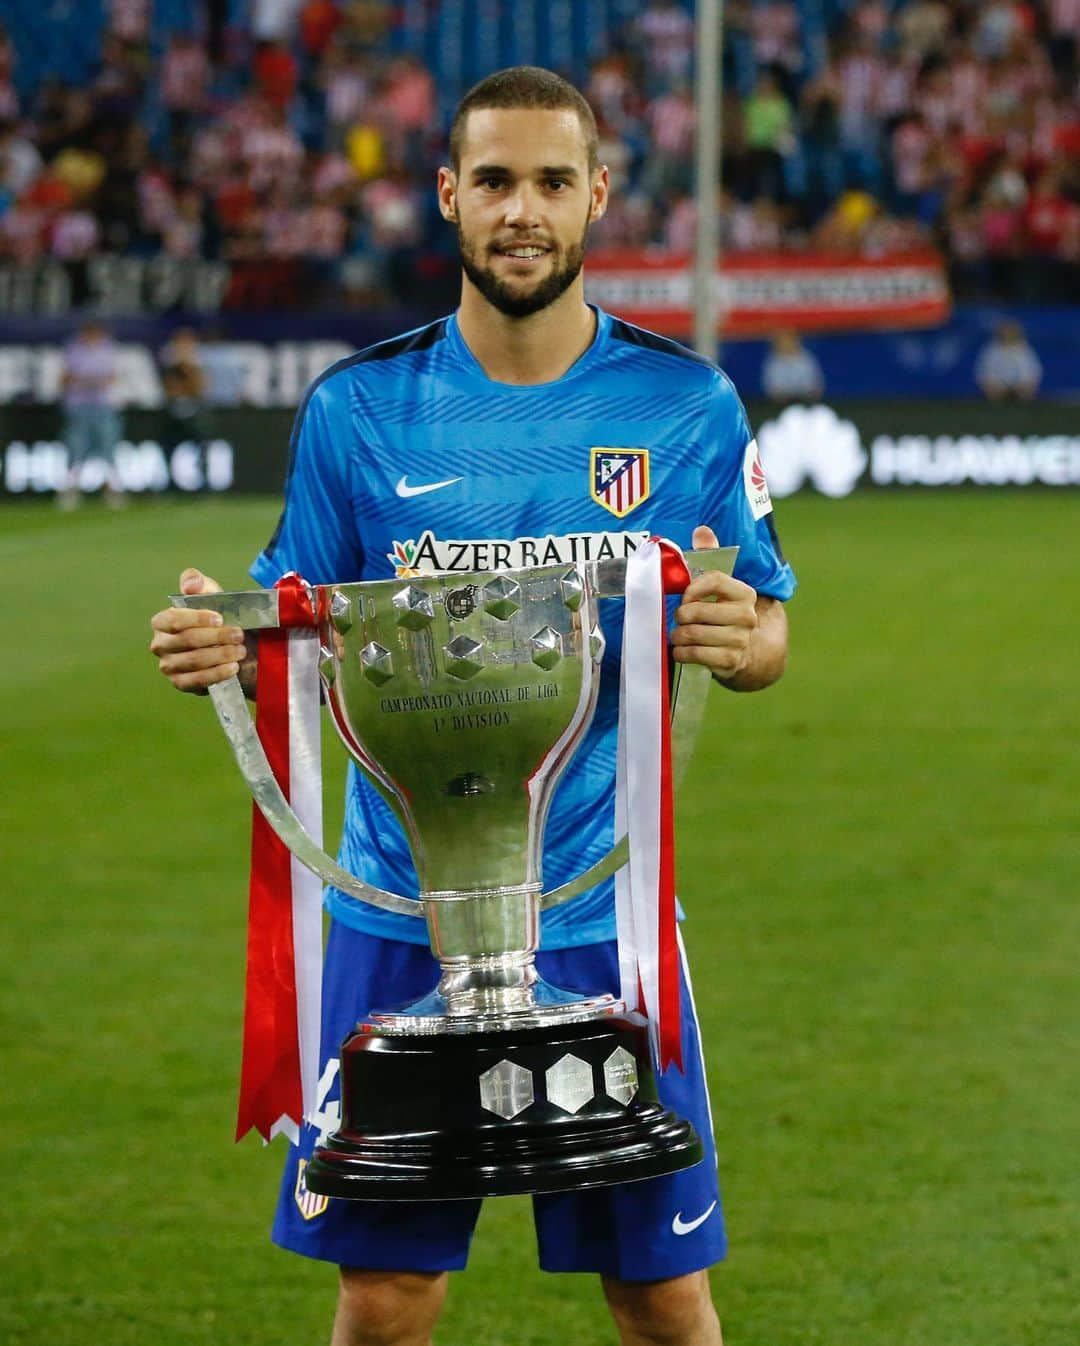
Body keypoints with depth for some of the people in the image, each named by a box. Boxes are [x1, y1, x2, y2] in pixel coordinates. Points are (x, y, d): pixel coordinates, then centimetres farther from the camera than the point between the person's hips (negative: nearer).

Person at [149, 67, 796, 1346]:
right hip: (399, 913, 0)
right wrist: (225, 644, -15)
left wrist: (741, 636, -17)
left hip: (606, 915, 0)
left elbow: (766, 626, 6)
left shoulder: (686, 404, 0)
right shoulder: (358, 407, 1)